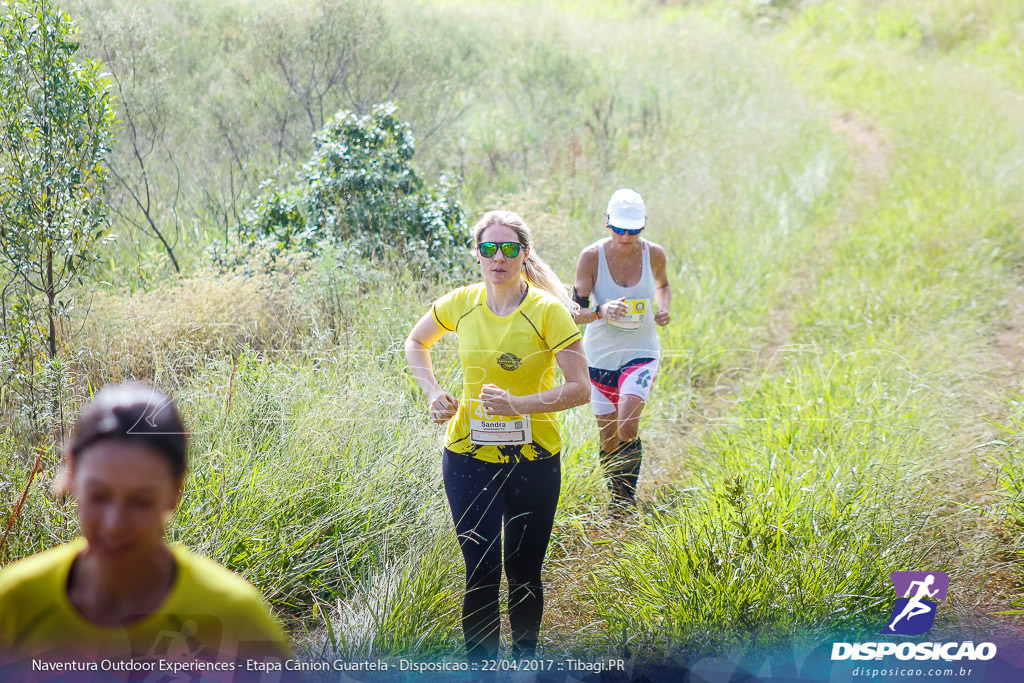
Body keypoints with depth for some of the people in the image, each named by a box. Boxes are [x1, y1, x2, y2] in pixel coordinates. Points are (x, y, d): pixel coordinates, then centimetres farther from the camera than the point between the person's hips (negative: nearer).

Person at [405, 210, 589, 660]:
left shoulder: (548, 311, -10)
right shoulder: (461, 304, -1)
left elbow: (579, 388, -13)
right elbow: (415, 342, 19)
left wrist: (519, 404, -25)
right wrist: (434, 394, 4)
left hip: (533, 460, -1)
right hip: (469, 456, 1)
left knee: (524, 574, 9)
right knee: (481, 573, -2)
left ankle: (524, 663, 29)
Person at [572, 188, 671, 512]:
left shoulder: (653, 254, -7)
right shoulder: (592, 256, -13)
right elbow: (575, 312, -12)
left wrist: (663, 309, -5)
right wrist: (601, 311, -33)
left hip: (641, 351, -1)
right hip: (600, 353, 1)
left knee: (627, 427, -20)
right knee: (608, 438, 8)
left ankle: (626, 504, -5)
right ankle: (615, 503, 29)